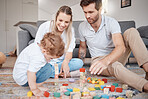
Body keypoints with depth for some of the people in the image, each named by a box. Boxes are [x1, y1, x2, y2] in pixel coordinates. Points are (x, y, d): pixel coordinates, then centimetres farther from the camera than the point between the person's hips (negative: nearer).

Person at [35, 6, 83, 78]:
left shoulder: (70, 30, -3)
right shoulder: (44, 27, -11)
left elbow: (69, 51, -5)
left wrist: (65, 62, -29)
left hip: (60, 62, 3)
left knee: (79, 62, -24)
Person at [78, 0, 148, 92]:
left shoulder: (111, 22, -17)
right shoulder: (82, 27, -4)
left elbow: (121, 47, -34)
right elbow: (82, 48, 13)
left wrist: (106, 60, -52)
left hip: (115, 57, 0)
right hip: (98, 60, 0)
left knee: (131, 32, -26)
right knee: (114, 66, -39)